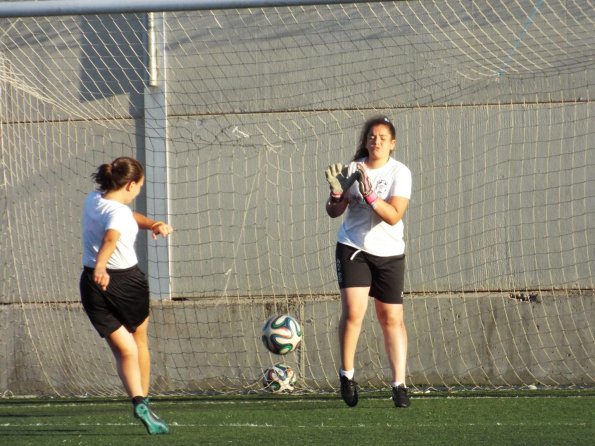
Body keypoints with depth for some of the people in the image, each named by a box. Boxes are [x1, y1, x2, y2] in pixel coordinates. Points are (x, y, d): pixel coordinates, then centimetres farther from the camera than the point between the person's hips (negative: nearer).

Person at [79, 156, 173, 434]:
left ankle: (138, 400, -20)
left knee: (125, 351, 3)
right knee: (139, 342, 22)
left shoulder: (93, 200, 6)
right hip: (126, 281, -5)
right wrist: (100, 267, -54)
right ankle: (143, 398, 30)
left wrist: (153, 224, 1)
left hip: (93, 285, 5)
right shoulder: (119, 213, -19)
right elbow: (110, 238, -39)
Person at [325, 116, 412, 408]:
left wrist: (369, 196, -31)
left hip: (389, 253, 0)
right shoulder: (353, 169, 0)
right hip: (353, 248, 0)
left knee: (392, 318, -1)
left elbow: (394, 216, -18)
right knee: (353, 310, -16)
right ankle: (347, 374, 1)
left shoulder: (399, 172, -7)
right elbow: (333, 212, 2)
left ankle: (399, 384, 4)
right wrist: (337, 192, -18)